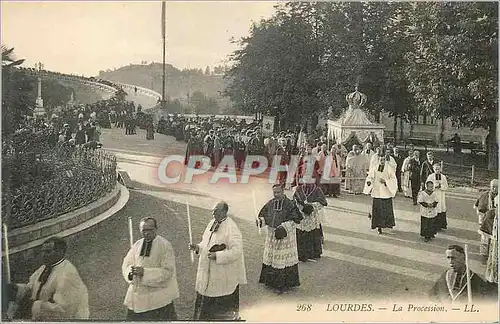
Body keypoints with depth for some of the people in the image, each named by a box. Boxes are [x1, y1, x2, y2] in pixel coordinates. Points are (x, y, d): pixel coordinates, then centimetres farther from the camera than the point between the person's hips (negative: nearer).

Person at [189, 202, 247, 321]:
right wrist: (198, 247, -1)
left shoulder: (231, 228, -20)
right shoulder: (212, 223, 5)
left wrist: (217, 256, -30)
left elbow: (236, 251, -24)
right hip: (209, 272, 7)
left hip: (224, 275, -7)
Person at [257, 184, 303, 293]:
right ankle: (271, 280, 30)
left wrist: (284, 228, -23)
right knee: (270, 257, 14)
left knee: (284, 259, 1)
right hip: (271, 234, 5)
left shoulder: (290, 204, -13)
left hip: (285, 235, -5)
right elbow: (263, 216, 10)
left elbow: (296, 220, -13)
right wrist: (260, 221, -13)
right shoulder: (270, 204, 2)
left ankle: (284, 284, 13)